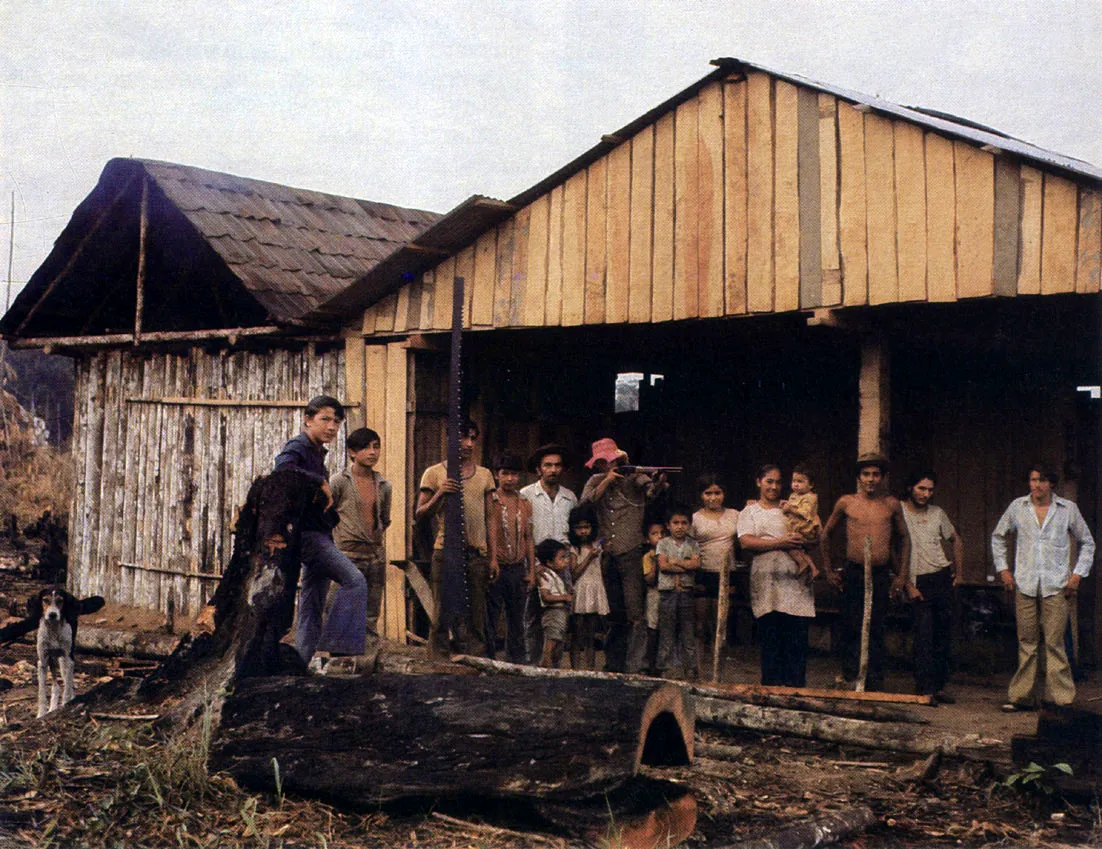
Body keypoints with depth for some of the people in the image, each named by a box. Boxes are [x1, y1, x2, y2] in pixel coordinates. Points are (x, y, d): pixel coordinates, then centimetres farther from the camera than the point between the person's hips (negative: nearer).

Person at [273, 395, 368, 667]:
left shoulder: (316, 451, 20)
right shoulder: (297, 447, -9)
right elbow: (282, 468, -31)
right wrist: (321, 482, -25)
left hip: (318, 535, 10)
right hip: (306, 533, -10)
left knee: (312, 605, 10)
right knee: (354, 581, -20)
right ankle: (337, 643, -20)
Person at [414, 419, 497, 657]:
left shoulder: (484, 475, 15)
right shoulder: (435, 473, 5)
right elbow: (419, 515, 3)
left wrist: (493, 557, 10)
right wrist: (439, 495, -15)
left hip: (477, 554, 3)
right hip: (446, 552, -3)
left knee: (476, 616, 2)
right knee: (443, 613, -4)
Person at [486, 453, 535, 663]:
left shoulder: (525, 504, 13)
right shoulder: (490, 501, -2)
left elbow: (528, 539, 15)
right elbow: (487, 532, -12)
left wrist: (531, 571, 9)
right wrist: (491, 562, -25)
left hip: (518, 569, 4)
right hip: (496, 568, -4)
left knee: (516, 620, 8)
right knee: (490, 618, -4)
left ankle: (516, 661, 14)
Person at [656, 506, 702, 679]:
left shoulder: (693, 544, 9)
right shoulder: (663, 543, 4)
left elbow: (696, 563, -6)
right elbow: (663, 565, -9)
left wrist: (675, 561, -10)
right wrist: (686, 565, -9)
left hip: (687, 591, 1)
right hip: (667, 591, -1)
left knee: (688, 631, 3)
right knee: (666, 631, 1)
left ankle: (690, 668, 9)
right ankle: (665, 668, 6)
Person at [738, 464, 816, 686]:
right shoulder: (750, 512, 14)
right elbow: (745, 542, -3)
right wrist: (780, 543, -11)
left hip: (794, 579, 1)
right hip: (766, 580, -1)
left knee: (797, 638, -5)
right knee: (770, 638, -1)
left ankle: (795, 687, -2)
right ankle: (771, 687, 5)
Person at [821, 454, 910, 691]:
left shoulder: (891, 505, 7)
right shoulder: (846, 503, 4)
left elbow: (904, 538, 17)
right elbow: (825, 534, 15)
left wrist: (901, 575, 12)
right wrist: (828, 569, 11)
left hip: (881, 574, 1)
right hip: (853, 572, 0)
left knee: (876, 629, 2)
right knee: (851, 627, -2)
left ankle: (875, 683, 6)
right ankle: (849, 678, 7)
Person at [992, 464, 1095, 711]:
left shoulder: (1068, 509, 3)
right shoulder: (1017, 507, 6)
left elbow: (1087, 543, 13)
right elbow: (998, 537, 19)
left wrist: (1077, 574, 3)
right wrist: (1003, 570, 11)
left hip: (1055, 586, -2)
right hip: (1024, 585, 2)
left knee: (1054, 642, -5)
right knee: (1026, 642, 4)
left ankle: (1059, 697, 2)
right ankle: (1021, 697, 10)